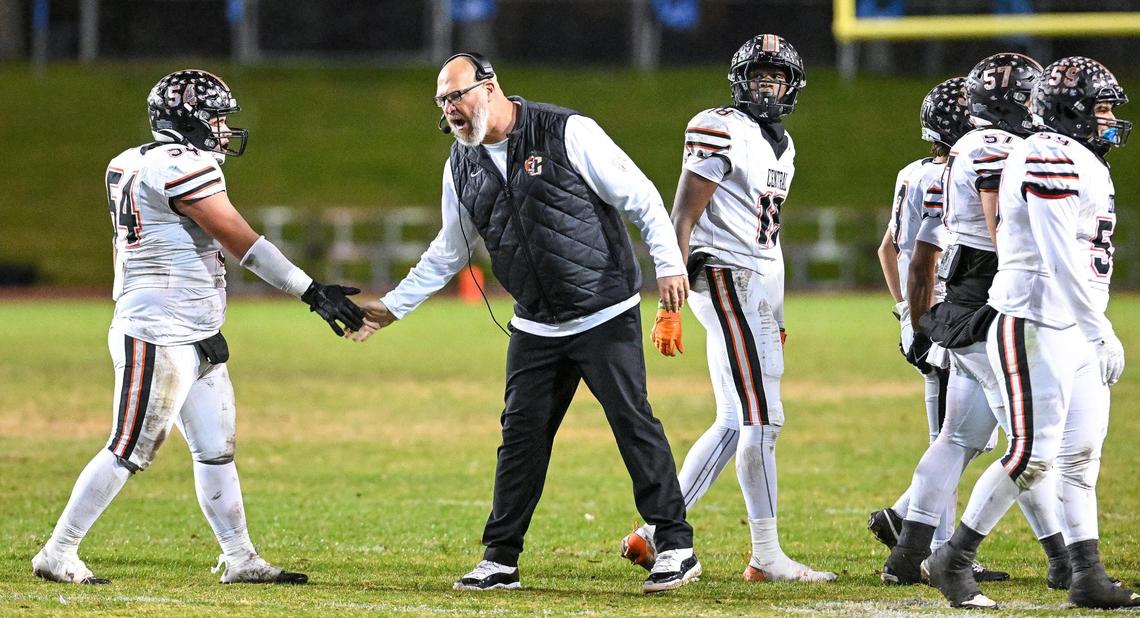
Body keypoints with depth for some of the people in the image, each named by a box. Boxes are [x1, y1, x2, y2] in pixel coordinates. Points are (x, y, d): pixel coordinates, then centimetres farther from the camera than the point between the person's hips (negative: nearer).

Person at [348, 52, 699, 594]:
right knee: (522, 435, 5)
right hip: (536, 326, 5)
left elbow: (640, 197, -11)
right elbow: (447, 254, 16)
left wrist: (668, 264, -18)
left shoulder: (567, 133, -12)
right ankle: (500, 559, 11)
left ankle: (676, 547, -1)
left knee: (633, 422, -7)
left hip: (606, 315, -5)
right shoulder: (462, 166, 6)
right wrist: (393, 306, 11)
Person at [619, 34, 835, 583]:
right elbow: (682, 218, -14)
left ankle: (653, 535, 12)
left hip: (760, 289, 10)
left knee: (734, 424, 9)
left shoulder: (781, 144, 18)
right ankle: (767, 556, -8)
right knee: (763, 420, -11)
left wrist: (775, 318, 24)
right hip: (726, 279, -10)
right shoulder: (721, 132, -10)